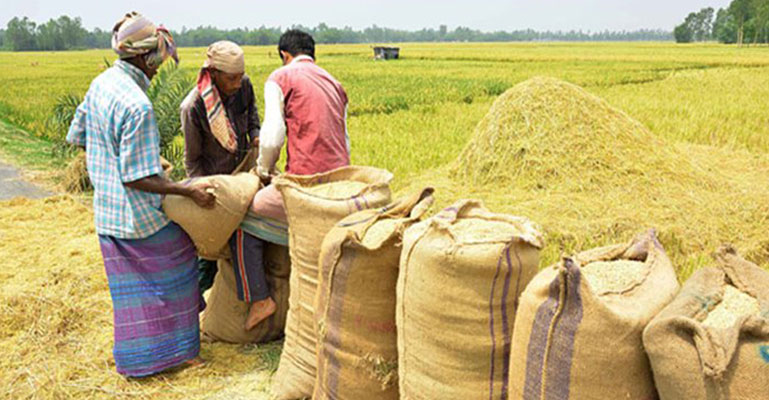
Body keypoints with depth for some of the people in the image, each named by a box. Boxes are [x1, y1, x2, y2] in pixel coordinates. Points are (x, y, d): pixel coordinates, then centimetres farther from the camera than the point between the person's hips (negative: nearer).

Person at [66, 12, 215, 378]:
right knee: (172, 274, 12)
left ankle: (135, 359, 32)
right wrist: (190, 192, -20)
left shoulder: (100, 84, 2)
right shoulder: (137, 106, -26)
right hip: (141, 215, -8)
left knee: (131, 289, 19)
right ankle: (177, 350, 24)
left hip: (107, 213, 8)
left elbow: (77, 136, 15)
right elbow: (137, 180, -24)